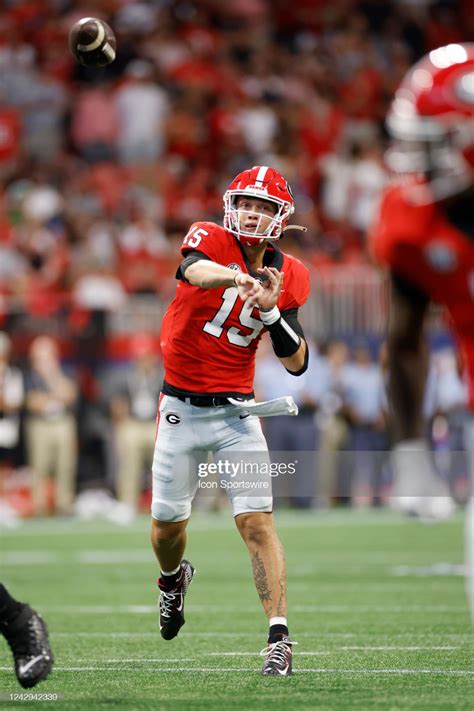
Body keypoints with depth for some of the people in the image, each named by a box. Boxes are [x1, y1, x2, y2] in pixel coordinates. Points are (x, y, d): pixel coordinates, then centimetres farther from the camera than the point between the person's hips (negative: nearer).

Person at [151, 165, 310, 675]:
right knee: (168, 523, 10)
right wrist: (234, 275, -59)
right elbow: (195, 271, -36)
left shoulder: (289, 277, 0)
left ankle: (279, 635, -12)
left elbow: (296, 364, -3)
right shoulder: (208, 239, -10)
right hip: (181, 407, -1)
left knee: (257, 521, -12)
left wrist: (270, 310, -19)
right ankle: (172, 578, 44)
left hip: (236, 410, 1)